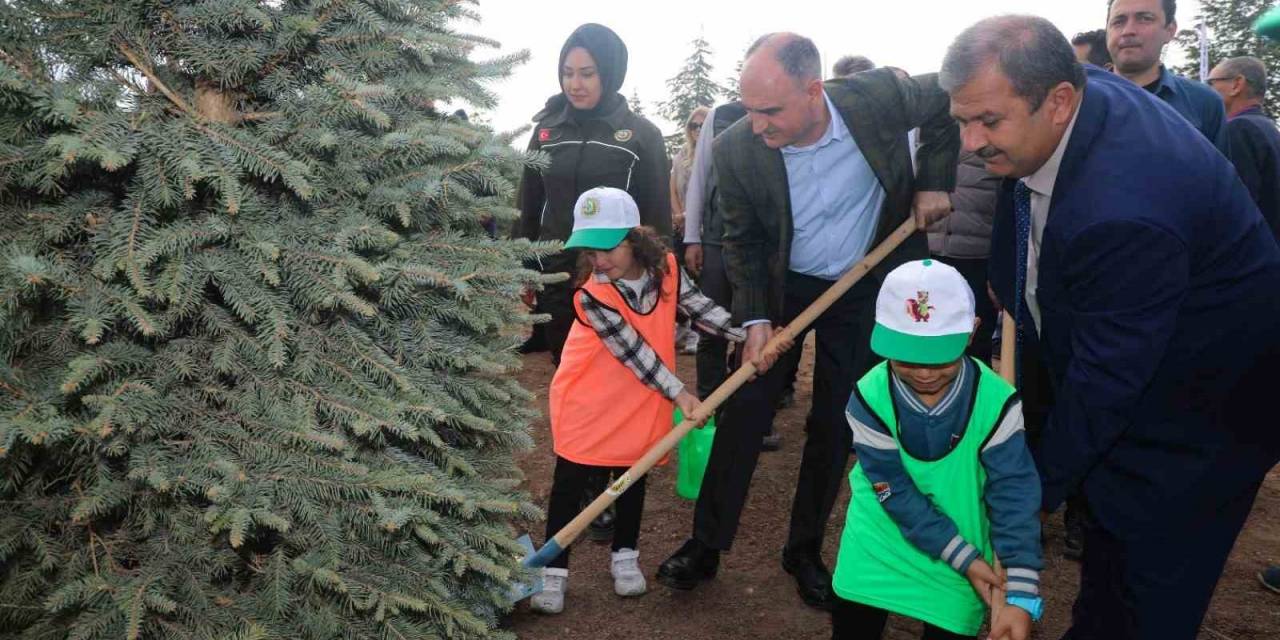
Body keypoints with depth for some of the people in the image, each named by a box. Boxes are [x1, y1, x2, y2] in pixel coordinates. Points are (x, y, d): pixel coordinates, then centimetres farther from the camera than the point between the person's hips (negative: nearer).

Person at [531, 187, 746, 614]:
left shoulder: (667, 268, -11)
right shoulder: (591, 295, -25)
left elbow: (701, 308, -2)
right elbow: (634, 352, -26)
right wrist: (678, 393, -27)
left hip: (641, 404, 4)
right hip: (587, 404, -4)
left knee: (633, 477, 17)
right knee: (569, 484, 4)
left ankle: (625, 556, 36)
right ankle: (554, 570, 18)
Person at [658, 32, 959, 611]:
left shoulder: (880, 96, -23)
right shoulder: (736, 150, -23)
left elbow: (945, 100, -1)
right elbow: (743, 241, -9)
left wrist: (934, 182, -5)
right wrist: (755, 319, -15)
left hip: (865, 285, 1)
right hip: (781, 287, 0)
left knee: (835, 425, 5)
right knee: (744, 413, -1)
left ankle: (805, 551, 23)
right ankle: (706, 544, 14)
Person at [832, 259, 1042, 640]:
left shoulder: (996, 402, -20)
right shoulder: (869, 399, -21)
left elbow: (1014, 495, -21)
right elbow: (896, 493, -17)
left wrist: (1021, 594, -27)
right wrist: (964, 558, -18)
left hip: (964, 537, 0)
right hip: (881, 541, 0)